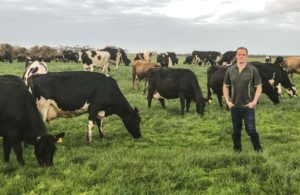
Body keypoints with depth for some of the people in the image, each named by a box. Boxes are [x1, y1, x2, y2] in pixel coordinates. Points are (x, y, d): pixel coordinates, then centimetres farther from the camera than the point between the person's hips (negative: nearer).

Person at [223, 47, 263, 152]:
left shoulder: (253, 70, -3)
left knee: (251, 130, -3)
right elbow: (225, 86, 11)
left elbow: (258, 87, -2)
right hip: (234, 106, 3)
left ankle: (258, 149, 12)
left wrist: (254, 101, -11)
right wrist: (227, 101, 1)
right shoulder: (230, 70, 4)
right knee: (236, 130, 12)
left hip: (248, 106, -3)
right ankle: (237, 149, 26)